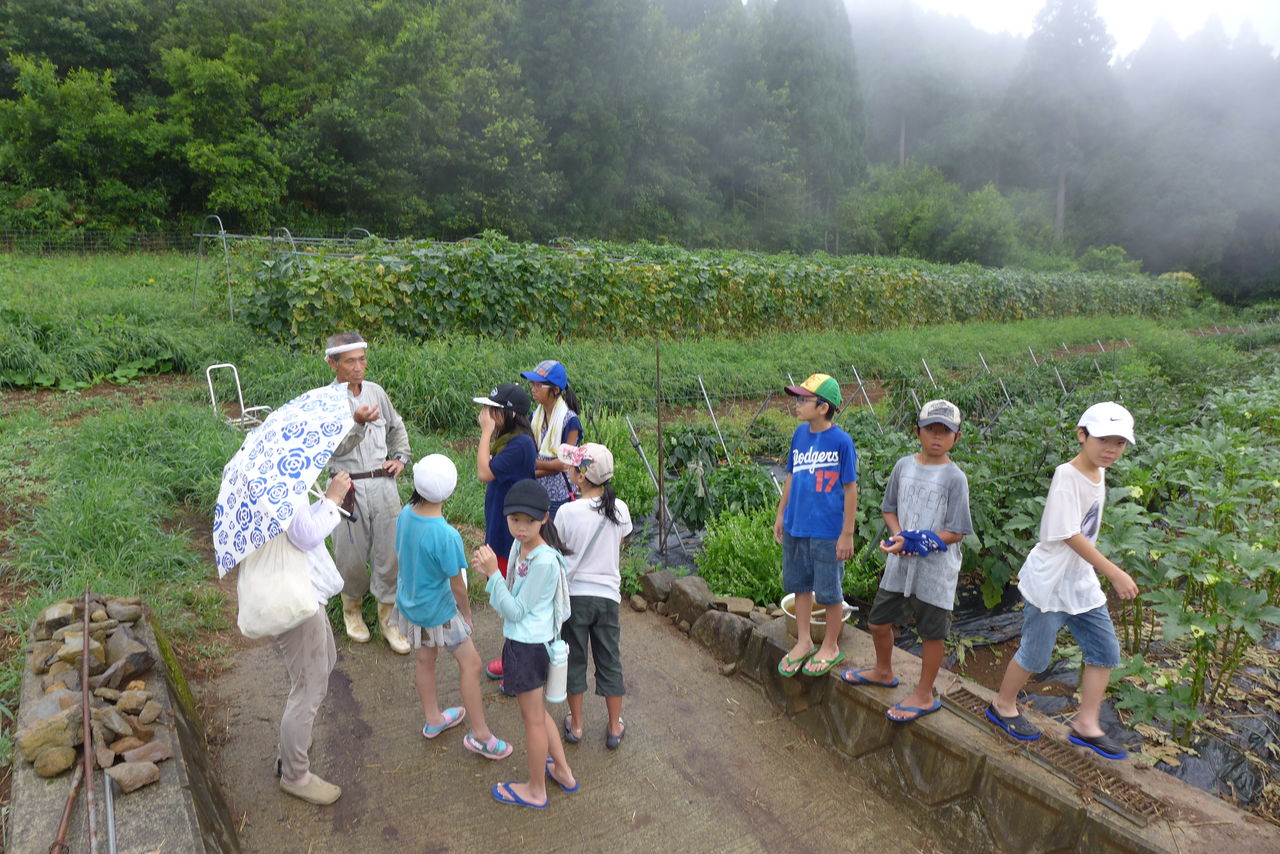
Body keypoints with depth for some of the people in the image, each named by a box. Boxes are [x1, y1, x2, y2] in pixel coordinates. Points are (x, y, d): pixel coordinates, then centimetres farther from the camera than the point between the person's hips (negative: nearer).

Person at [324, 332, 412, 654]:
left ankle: (388, 617, 22)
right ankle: (352, 608, 35)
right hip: (348, 488, -3)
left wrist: (400, 458, 9)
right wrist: (358, 423, -31)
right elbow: (334, 449, -17)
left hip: (383, 484, 3)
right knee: (351, 555, 9)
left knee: (388, 553, 6)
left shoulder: (376, 391, 7)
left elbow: (397, 428, 22)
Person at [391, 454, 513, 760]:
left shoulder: (405, 515, -13)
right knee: (470, 664, 8)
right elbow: (457, 585, -20)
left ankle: (433, 720, 45)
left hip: (409, 602, 7)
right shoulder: (446, 535, -33)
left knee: (425, 659, 24)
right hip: (438, 610, -7)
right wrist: (466, 611, -1)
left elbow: (401, 555, 3)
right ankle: (480, 735, 20)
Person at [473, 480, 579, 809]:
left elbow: (515, 611, -21)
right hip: (522, 639, 9)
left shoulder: (544, 561, -27)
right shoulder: (521, 546, 0)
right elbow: (512, 598, 7)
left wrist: (493, 574, -27)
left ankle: (535, 791, 31)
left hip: (527, 645, -9)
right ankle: (563, 772, 41)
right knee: (536, 711, 24)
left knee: (533, 717, 10)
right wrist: (490, 571, -9)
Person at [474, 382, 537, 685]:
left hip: (514, 535, -9)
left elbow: (484, 473, -27)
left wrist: (486, 430, -22)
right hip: (500, 531, 9)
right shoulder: (506, 439, 6)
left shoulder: (520, 444, -23)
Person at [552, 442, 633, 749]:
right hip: (608, 595, 2)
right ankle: (614, 728, 26)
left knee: (574, 659, 15)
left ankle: (576, 724, 28)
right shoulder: (620, 509, -8)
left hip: (574, 594, -2)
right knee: (609, 660, 15)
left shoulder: (568, 512, -18)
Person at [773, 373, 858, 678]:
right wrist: (781, 515, 14)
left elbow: (850, 489, -11)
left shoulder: (841, 441, -15)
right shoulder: (800, 434, 2)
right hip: (795, 527, 6)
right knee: (800, 585, 17)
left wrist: (847, 534, -10)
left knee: (829, 592, 9)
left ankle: (831, 647, 29)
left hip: (827, 532, -6)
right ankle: (803, 642, 35)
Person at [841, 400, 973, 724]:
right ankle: (884, 672, 44)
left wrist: (915, 542, -20)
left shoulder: (954, 477, -13)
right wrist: (899, 536, -9)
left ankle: (924, 696, 29)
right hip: (899, 564, 5)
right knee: (878, 622, 17)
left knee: (932, 633, 10)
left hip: (935, 569, -5)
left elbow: (955, 533, -13)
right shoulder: (904, 466, 2)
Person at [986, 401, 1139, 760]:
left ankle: (1086, 724, 24)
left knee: (1105, 651, 11)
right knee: (1035, 655, 5)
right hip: (1049, 582, -8)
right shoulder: (1067, 476, -22)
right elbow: (1070, 535, -24)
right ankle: (1003, 706, 28)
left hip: (1082, 583, 8)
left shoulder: (1098, 474, 5)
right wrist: (1114, 573, -23)